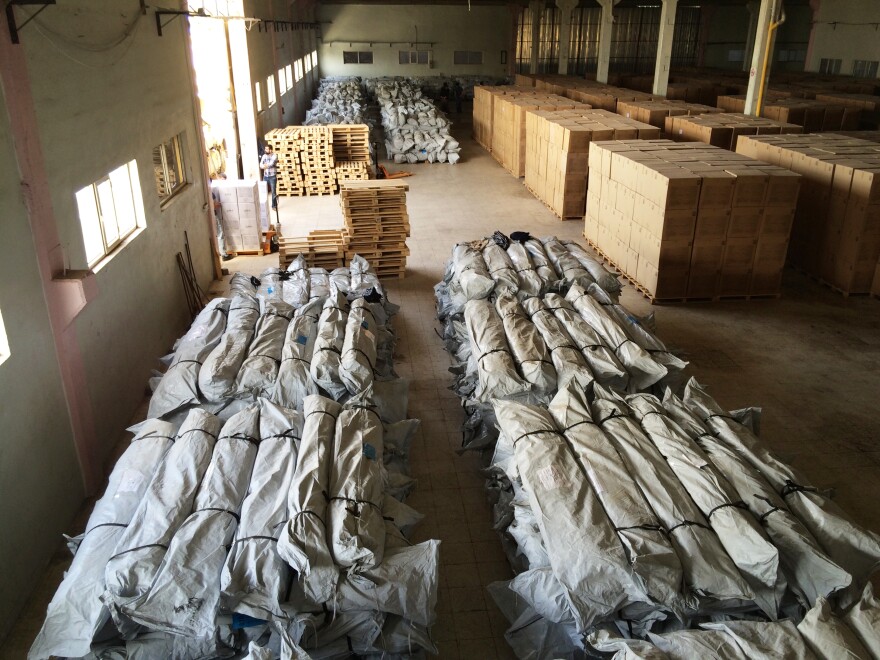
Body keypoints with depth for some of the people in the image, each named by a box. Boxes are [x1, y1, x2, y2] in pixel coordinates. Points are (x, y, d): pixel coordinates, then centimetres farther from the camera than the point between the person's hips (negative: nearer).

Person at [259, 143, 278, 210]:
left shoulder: (274, 155, -9)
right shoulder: (264, 156, 7)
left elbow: (271, 164, -21)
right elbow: (261, 165, -4)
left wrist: (265, 166, -6)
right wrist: (268, 165, -21)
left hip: (272, 176, -5)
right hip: (265, 176, 5)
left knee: (273, 191, -1)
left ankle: (274, 205, 10)